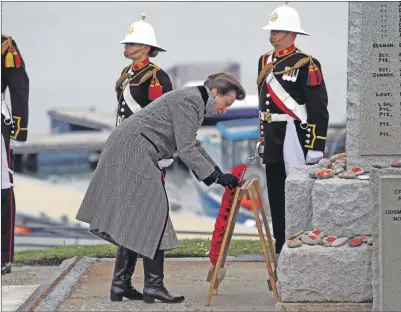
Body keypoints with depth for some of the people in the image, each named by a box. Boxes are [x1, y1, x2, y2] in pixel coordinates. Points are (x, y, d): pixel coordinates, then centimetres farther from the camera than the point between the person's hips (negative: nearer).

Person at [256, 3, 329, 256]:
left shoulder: (306, 65, -10)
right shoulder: (265, 62, 13)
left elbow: (319, 109, -13)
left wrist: (316, 147, -17)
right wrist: (262, 137, 21)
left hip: (295, 140, -8)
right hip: (272, 143, 8)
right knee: (276, 198, 10)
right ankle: (282, 253, 17)